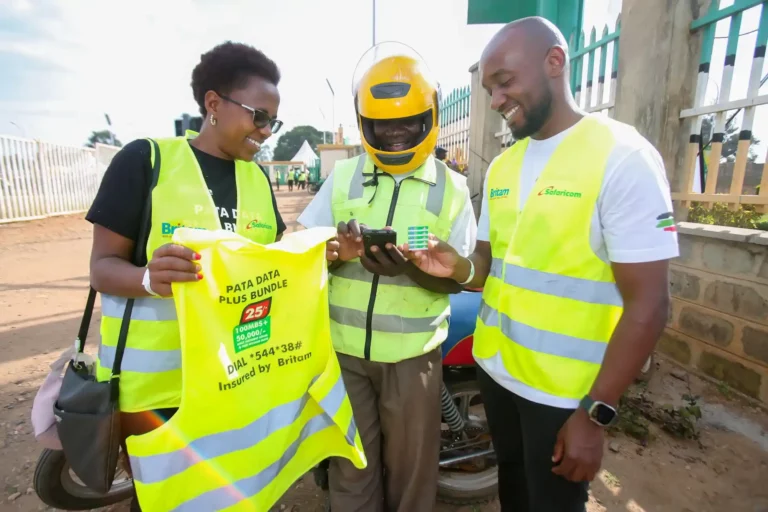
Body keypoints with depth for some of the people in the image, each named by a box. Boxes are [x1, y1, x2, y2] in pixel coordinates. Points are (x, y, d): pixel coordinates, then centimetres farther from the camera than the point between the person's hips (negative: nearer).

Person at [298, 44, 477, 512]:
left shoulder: (452, 188, -1)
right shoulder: (342, 177, 4)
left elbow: (456, 279, -4)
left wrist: (408, 266, -25)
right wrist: (336, 252, -22)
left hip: (412, 353, -1)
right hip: (343, 348, 2)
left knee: (409, 468, 17)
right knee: (351, 463, 18)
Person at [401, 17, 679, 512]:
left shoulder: (623, 156, -16)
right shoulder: (501, 166, 5)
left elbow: (649, 303, -18)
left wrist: (595, 413, -18)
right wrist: (459, 267, -13)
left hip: (563, 390, -6)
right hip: (495, 368, 6)